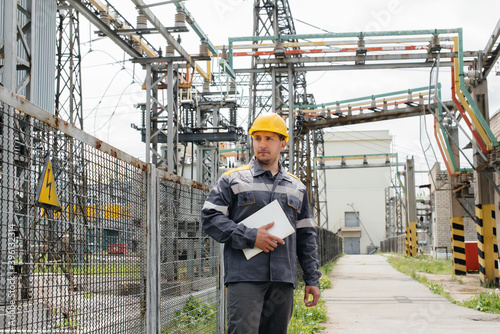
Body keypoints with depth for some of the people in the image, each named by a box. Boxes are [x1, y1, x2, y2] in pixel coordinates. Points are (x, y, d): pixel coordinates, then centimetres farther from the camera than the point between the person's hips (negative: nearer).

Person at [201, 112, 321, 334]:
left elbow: (306, 236, 20)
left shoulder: (296, 187, 19)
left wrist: (312, 279, 14)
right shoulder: (233, 179, 7)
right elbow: (210, 218, -2)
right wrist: (251, 237, -12)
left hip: (283, 281, 4)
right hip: (245, 278, -4)